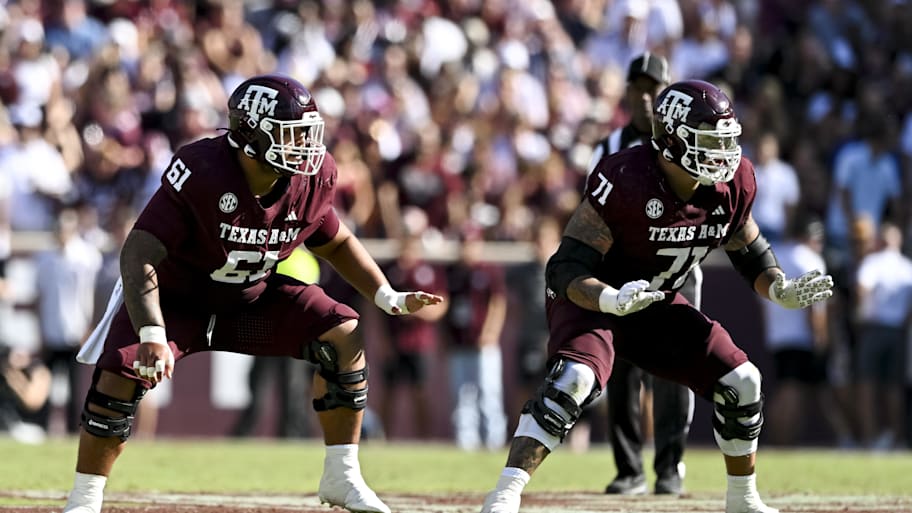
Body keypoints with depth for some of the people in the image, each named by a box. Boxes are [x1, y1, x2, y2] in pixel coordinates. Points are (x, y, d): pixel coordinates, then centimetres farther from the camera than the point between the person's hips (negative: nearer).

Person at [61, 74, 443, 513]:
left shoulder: (310, 179, -15)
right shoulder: (201, 172, -33)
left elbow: (336, 243, 8)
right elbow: (139, 255, -36)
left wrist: (389, 298, -4)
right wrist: (152, 336, -48)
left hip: (253, 299, 4)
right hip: (176, 300, -4)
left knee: (345, 340, -12)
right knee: (121, 375, -26)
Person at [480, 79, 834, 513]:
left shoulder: (732, 185, -12)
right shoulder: (625, 180, -32)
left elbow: (751, 252, 8)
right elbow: (568, 267, -31)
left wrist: (783, 291, -12)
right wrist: (612, 301, -50)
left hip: (654, 303, 7)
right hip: (591, 298, -7)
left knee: (740, 382, 1)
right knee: (573, 379, -33)